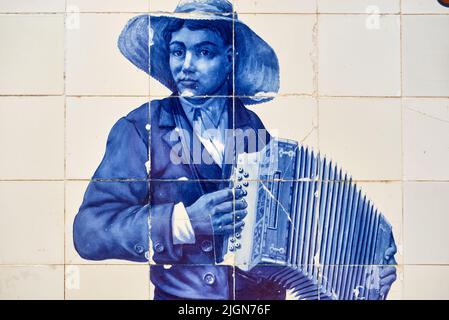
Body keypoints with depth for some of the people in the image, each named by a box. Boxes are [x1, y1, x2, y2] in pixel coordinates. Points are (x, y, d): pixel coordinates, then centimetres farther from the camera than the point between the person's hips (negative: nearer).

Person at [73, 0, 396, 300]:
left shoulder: (253, 126, 5)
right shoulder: (139, 129, -4)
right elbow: (88, 230, -11)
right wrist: (183, 221, -23)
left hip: (263, 291, 3)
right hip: (180, 294, -3)